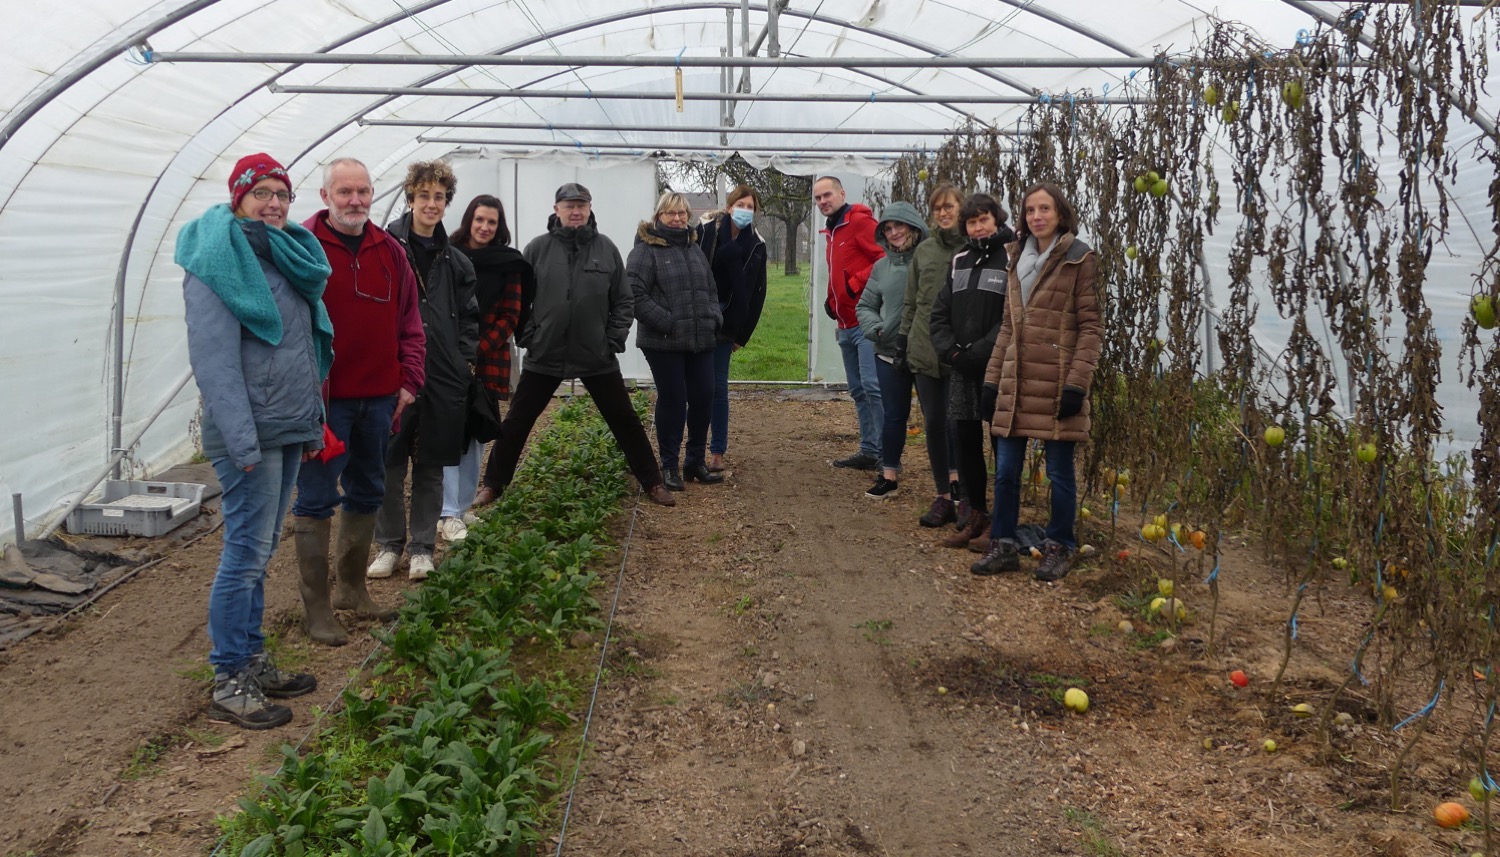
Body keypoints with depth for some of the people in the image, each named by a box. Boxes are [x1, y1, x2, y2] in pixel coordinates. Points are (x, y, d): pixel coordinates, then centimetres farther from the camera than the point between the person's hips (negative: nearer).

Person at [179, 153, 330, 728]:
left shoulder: (286, 257, 16)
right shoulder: (215, 263, -10)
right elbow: (214, 359, -18)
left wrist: (312, 422, 17)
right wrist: (242, 441, -23)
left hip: (288, 429, 8)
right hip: (251, 432, -8)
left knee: (261, 550, 14)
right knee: (246, 552, -4)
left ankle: (253, 662, 24)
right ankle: (229, 685, 5)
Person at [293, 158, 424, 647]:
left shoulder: (389, 250, 9)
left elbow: (409, 322, 13)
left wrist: (409, 381, 6)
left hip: (379, 396, 6)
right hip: (325, 399, -6)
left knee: (367, 493, 15)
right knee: (317, 499, 0)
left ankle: (352, 588, 31)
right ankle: (316, 606, 9)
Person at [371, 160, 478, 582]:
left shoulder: (455, 261, 11)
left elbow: (468, 317, 18)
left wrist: (463, 358, 6)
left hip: (442, 378, 4)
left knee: (431, 467, 9)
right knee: (390, 464, 4)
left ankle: (422, 548, 20)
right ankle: (390, 544, 19)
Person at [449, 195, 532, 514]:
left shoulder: (508, 264, 5)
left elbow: (510, 317, 2)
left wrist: (478, 350, -9)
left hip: (487, 360, 2)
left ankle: (463, 506, 18)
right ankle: (448, 514, -8)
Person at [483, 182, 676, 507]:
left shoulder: (606, 248, -1)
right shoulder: (537, 248, -3)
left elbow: (623, 301, 4)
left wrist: (615, 340, -4)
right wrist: (527, 336, -6)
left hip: (598, 357, 0)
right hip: (544, 357, 0)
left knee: (625, 422, 8)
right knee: (516, 423, 7)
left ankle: (652, 483, 22)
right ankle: (494, 485, 24)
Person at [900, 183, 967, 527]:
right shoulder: (923, 251, 12)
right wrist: (902, 340, 13)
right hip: (925, 350, 4)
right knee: (933, 424, 6)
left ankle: (965, 496, 5)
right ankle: (944, 497, 15)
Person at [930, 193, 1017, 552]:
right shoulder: (960, 260, 15)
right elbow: (940, 312, 15)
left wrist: (978, 352, -16)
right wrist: (950, 350, -1)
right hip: (961, 371, 6)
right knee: (965, 441, 11)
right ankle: (976, 516, 24)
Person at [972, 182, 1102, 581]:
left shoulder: (1079, 260, -3)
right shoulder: (1018, 258, 14)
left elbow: (1090, 327, -7)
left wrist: (1077, 382, -15)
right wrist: (992, 378, 12)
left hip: (1055, 382, -6)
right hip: (1016, 381, 6)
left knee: (1059, 470, 3)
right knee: (1005, 469, 7)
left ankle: (1059, 548, 16)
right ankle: (1004, 546, 17)